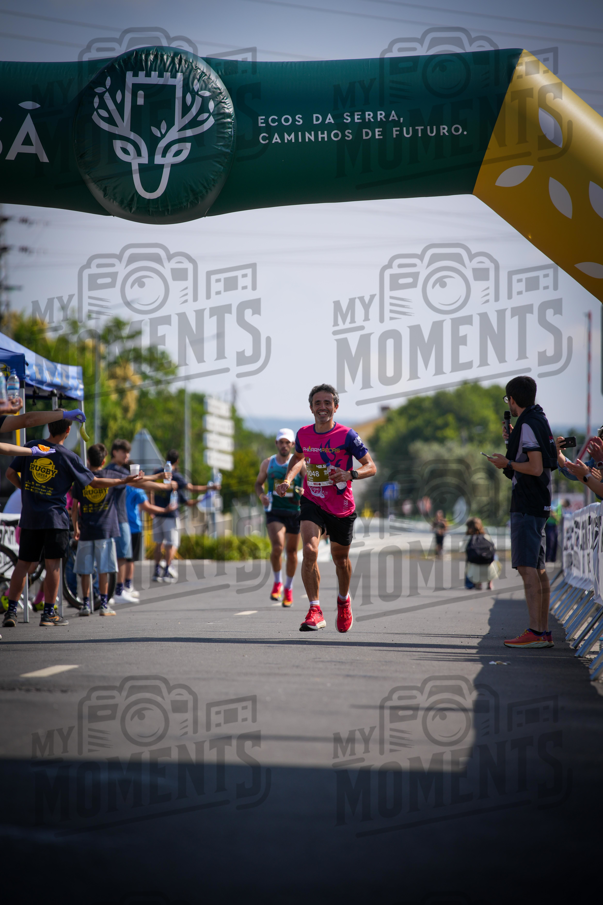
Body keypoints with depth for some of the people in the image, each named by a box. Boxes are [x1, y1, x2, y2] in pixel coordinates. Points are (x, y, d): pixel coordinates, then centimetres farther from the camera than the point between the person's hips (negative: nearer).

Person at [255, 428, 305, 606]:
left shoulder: (299, 463, -1)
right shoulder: (268, 463, 5)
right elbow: (259, 483, 17)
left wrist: (305, 491, -27)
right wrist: (261, 495, -4)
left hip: (294, 512, 0)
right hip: (274, 512, 0)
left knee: (291, 550, 10)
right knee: (277, 547, -21)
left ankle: (289, 588, 28)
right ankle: (277, 582, 1)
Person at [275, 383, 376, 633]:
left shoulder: (347, 436, -13)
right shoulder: (303, 434, -2)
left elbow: (371, 467, -10)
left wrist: (350, 474, -29)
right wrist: (288, 479, 4)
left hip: (342, 508, -1)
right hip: (312, 502, 1)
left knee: (340, 559, 15)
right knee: (309, 550, -22)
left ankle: (344, 600, 44)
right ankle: (315, 611, -19)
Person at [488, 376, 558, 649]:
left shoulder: (527, 425, -14)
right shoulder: (540, 420, 16)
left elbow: (536, 468, -21)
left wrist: (507, 464, -9)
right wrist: (512, 441, 27)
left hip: (527, 506, -10)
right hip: (539, 503, 10)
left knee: (527, 568, -13)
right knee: (538, 568, 12)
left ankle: (535, 632, -18)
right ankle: (544, 631, 15)